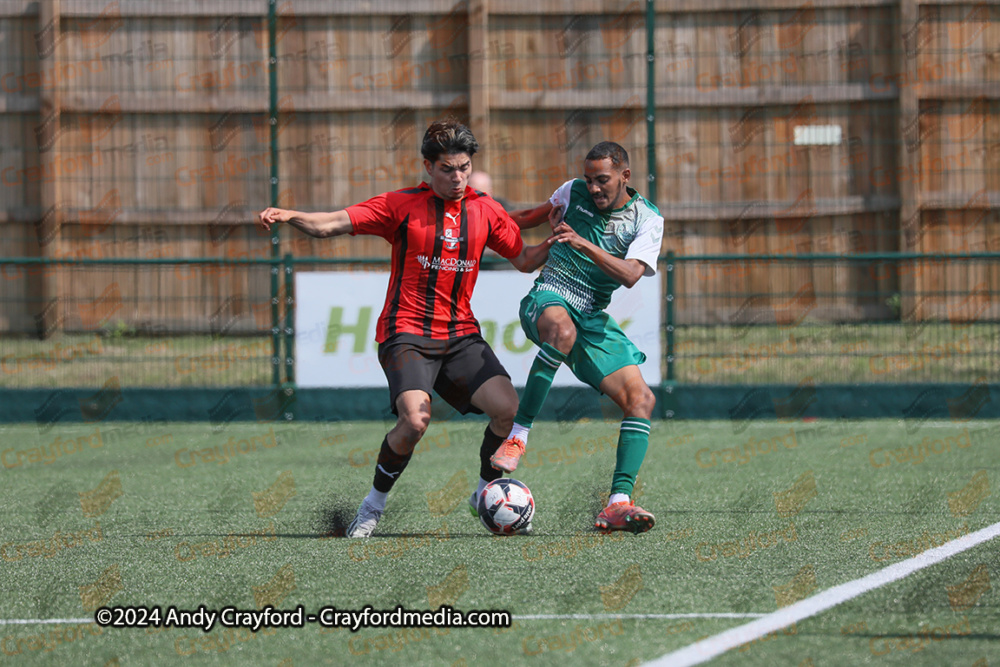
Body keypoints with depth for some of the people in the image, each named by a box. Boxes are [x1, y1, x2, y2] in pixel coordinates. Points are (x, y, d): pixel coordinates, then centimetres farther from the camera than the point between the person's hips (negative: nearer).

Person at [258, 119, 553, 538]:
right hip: (406, 334, -4)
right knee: (415, 421, -26)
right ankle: (375, 503, -2)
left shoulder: (485, 211, 9)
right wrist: (289, 216, -23)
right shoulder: (403, 206, -1)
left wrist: (557, 241, 0)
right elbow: (332, 225, -6)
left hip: (461, 335, 4)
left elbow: (524, 260, 18)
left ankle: (487, 490, 8)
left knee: (507, 408, -18)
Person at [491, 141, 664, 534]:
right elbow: (539, 215, 26)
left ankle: (618, 504, -19)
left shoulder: (648, 220, -2)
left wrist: (582, 243, -27)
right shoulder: (575, 192, 3)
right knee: (562, 330, -41)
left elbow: (631, 274, -18)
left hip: (594, 319, 2)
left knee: (641, 399, -15)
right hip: (549, 297, -2)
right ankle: (518, 434, -36)